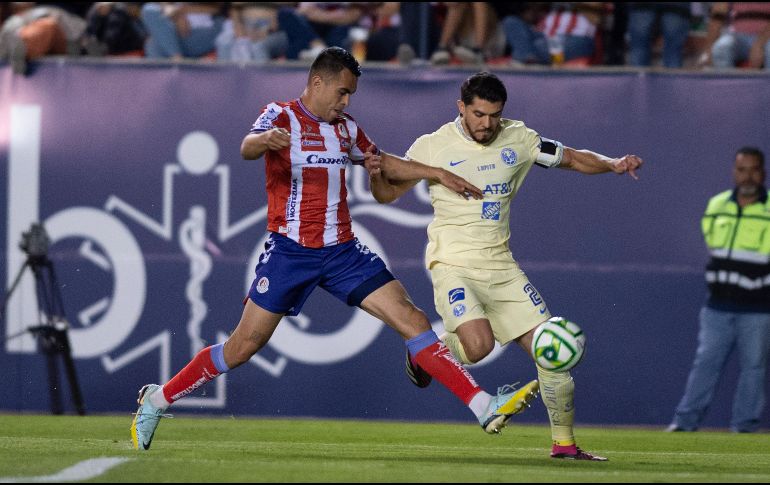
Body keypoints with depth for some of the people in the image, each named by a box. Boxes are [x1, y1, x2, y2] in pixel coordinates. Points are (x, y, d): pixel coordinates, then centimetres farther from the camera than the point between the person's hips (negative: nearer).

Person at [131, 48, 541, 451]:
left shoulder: (345, 128, 14)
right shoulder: (281, 116, -6)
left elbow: (383, 161, 32)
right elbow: (247, 148, -27)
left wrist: (438, 174, 27)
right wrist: (266, 140, -51)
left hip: (342, 251, 5)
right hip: (290, 249, -5)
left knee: (411, 319, -7)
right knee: (244, 345, -4)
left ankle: (484, 406, -11)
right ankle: (157, 400, 14)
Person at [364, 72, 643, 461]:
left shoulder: (517, 139, 4)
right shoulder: (432, 147, -5)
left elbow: (572, 159, 14)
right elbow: (388, 193, 5)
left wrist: (612, 164, -5)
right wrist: (376, 174, -18)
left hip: (501, 266, 4)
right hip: (453, 264, -4)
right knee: (479, 344, -28)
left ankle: (563, 443, 9)